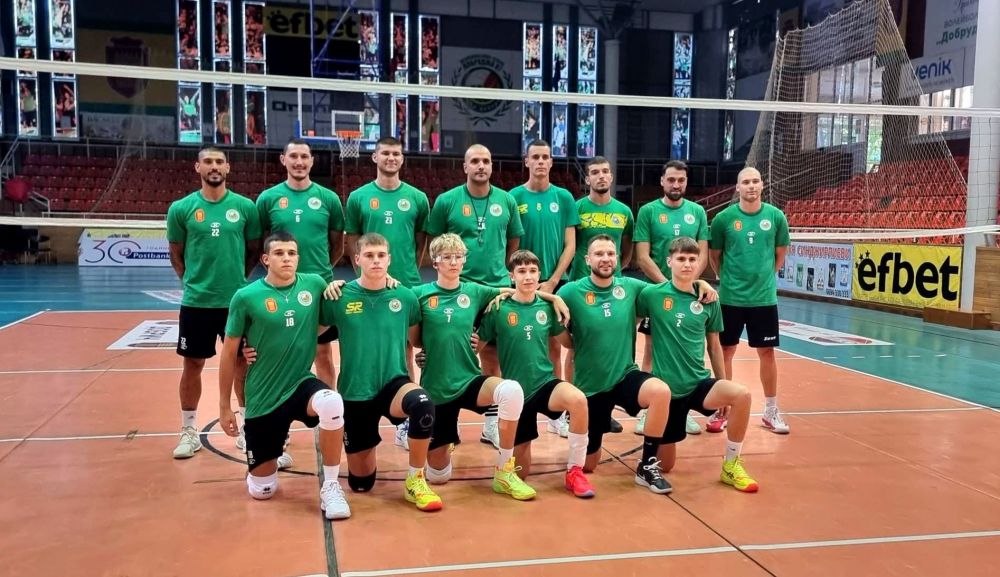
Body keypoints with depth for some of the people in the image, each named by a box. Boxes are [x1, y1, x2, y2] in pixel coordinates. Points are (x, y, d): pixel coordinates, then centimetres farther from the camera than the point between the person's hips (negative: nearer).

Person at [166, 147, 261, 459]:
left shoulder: (245, 206, -1)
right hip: (196, 302, 0)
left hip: (237, 300, 0)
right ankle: (189, 431, 22)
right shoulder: (181, 208, -2)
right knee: (192, 364, 8)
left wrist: (238, 279, 5)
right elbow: (176, 256, 7)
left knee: (242, 363, 9)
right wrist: (194, 282, 4)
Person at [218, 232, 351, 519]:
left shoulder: (314, 284, -4)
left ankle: (331, 487, -17)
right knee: (261, 490, 7)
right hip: (263, 399, 0)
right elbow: (229, 353, -2)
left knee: (331, 402, -37)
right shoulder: (246, 297, -11)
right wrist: (224, 406, 1)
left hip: (301, 384, 1)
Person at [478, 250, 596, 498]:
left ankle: (575, 471, -16)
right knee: (521, 471, 5)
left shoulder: (547, 307, 0)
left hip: (545, 383, 1)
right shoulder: (499, 309, -9)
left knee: (577, 399, -35)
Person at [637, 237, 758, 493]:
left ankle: (731, 465, -9)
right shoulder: (651, 294, -8)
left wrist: (723, 387, 12)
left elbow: (714, 345, 10)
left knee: (741, 395, -30)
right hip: (666, 388, -2)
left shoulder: (708, 300, 0)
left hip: (700, 383, 2)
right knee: (665, 465, 4)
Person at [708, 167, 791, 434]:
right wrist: (727, 279, 6)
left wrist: (765, 276, 10)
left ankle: (771, 411, 20)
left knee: (767, 353, 7)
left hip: (765, 298, 1)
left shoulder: (776, 216, -2)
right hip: (730, 298, -1)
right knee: (726, 351, 6)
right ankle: (722, 409, 19)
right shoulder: (723, 218, -6)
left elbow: (781, 253, 11)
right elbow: (714, 254, 6)